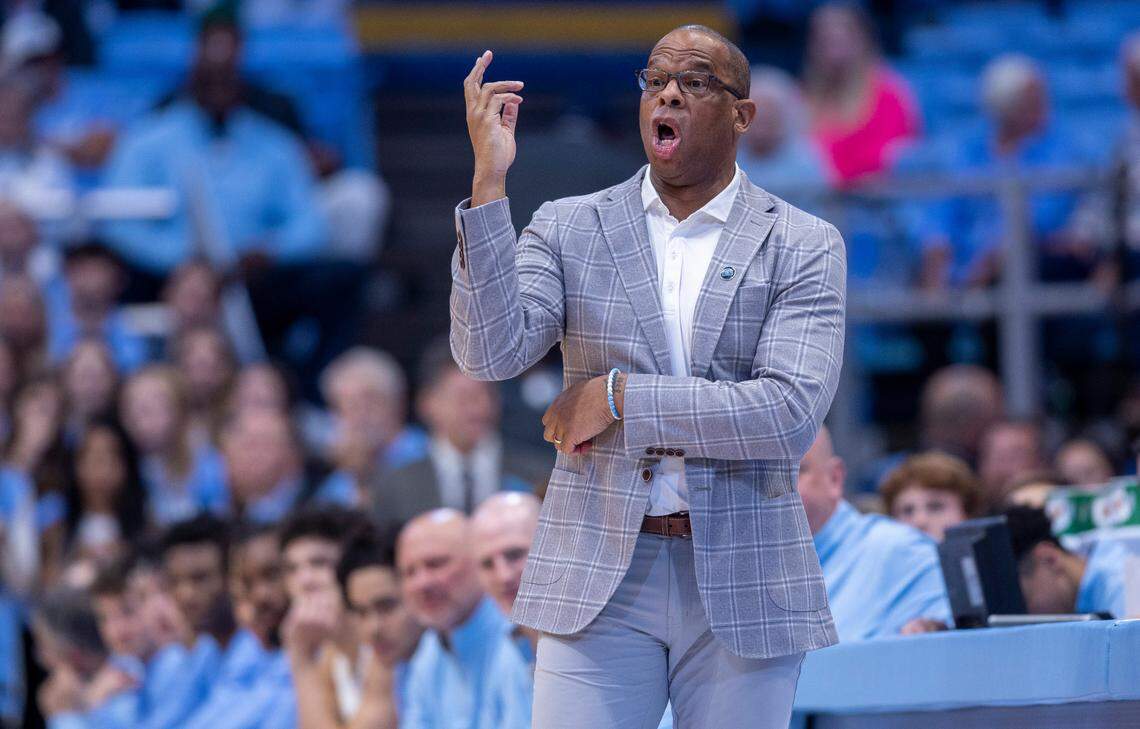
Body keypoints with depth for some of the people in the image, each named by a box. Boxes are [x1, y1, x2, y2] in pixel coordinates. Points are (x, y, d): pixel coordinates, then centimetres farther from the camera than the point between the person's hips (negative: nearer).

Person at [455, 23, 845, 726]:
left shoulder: (805, 247, 1)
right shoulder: (569, 230, 6)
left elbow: (793, 413, -12)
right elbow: (490, 351, -11)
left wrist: (621, 397, -14)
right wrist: (490, 180, -18)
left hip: (743, 585, 0)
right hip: (599, 580, 1)